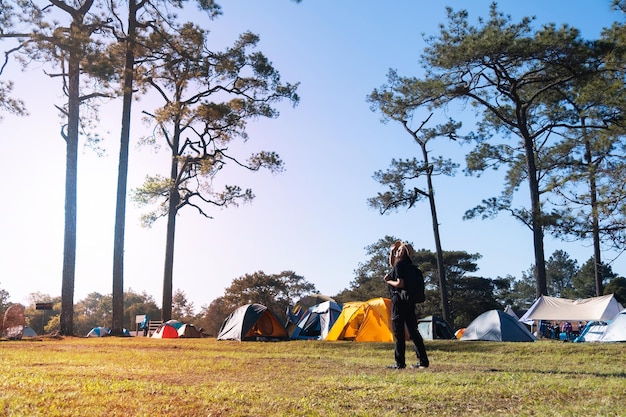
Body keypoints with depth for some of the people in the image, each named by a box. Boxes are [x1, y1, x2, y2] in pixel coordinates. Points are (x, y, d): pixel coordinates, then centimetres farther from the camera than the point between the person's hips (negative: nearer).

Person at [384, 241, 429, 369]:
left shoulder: (399, 265, -11)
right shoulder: (409, 265, 16)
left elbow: (400, 284, -20)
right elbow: (392, 264, 34)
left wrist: (389, 281, -4)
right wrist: (392, 251, 23)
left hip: (399, 300, -9)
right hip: (410, 301, 9)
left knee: (398, 331, -4)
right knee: (413, 330, 10)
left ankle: (400, 363, -2)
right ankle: (423, 361, 11)